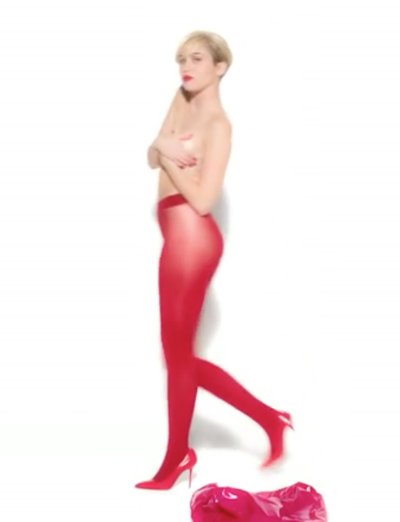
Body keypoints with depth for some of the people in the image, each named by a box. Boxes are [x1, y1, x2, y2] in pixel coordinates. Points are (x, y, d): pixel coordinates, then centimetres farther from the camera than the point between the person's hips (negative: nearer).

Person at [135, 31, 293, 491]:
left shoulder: (217, 123, -11)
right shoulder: (183, 98, 14)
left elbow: (203, 199, -17)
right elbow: (154, 156, 14)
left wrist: (169, 158, -10)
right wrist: (161, 150, -7)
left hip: (191, 240, -10)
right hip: (180, 240, 10)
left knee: (178, 354, 0)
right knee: (180, 354, 12)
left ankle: (176, 459, 15)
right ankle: (266, 417, 21)